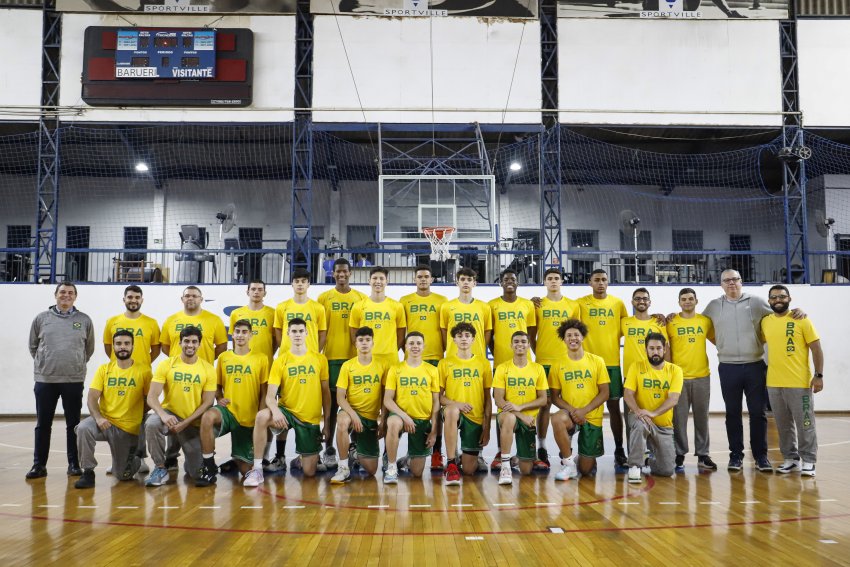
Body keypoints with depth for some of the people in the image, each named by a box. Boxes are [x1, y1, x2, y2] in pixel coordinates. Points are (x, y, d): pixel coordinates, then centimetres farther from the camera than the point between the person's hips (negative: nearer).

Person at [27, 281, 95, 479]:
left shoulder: (84, 320, 4)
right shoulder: (41, 318, 5)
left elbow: (89, 348, 11)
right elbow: (33, 346, 12)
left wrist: (78, 364, 6)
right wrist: (42, 363, 7)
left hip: (74, 380, 0)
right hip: (45, 379, 1)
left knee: (73, 424, 7)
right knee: (43, 424, 7)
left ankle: (74, 464, 15)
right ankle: (39, 464, 16)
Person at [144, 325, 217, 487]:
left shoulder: (208, 369, -4)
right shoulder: (166, 365, -4)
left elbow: (207, 403, -7)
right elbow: (152, 396, -11)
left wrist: (184, 424, -16)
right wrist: (163, 414, -32)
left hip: (193, 423, 0)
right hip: (170, 414, 0)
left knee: (197, 474, -8)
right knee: (151, 424, -36)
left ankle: (191, 462, 32)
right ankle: (160, 468, -14)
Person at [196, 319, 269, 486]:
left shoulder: (261, 358, 1)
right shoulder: (223, 357, 7)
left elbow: (264, 392, 1)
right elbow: (217, 386, 15)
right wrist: (219, 399, -7)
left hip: (250, 418, 0)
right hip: (228, 410, 0)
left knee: (245, 469, 0)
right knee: (208, 416, -37)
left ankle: (237, 459, 40)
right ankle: (209, 469, -24)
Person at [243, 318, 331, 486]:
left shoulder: (320, 359, 1)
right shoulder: (280, 361, -4)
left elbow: (326, 392, 7)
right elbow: (270, 395, -11)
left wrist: (327, 422, 4)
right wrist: (275, 410, -33)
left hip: (311, 418, 1)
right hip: (287, 411, -1)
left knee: (309, 472, 0)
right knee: (261, 416, -36)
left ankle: (300, 460, 39)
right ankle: (257, 469, -24)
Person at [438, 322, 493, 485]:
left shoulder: (484, 364, 7)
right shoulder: (445, 363, 4)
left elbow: (487, 398, 8)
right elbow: (439, 396, 1)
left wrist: (487, 427, 2)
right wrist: (455, 404, -19)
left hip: (476, 417, 1)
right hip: (454, 413, -1)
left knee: (469, 470, -6)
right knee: (451, 410, -40)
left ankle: (472, 458, 33)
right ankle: (452, 464, -30)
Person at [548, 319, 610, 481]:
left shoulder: (597, 361, 0)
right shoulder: (558, 365, 1)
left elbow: (604, 393, -3)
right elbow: (555, 397, 0)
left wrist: (584, 411, -16)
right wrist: (572, 410, -18)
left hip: (592, 417, 0)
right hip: (569, 414, 0)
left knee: (586, 470, 0)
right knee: (557, 419, -38)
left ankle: (588, 457, 39)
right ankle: (569, 464, -19)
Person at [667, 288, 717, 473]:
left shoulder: (705, 321, 6)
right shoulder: (671, 322, -1)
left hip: (701, 376, 2)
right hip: (678, 377, -2)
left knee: (702, 417, 8)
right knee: (679, 418, 2)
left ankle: (703, 455, 18)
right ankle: (679, 455, 12)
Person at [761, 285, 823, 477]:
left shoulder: (801, 320, -5)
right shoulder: (765, 322, 7)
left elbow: (816, 348, -4)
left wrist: (818, 375, -10)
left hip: (800, 382, -4)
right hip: (774, 383, 4)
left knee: (805, 423, 2)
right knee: (783, 424, 12)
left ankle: (808, 461, 12)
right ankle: (790, 458, 23)